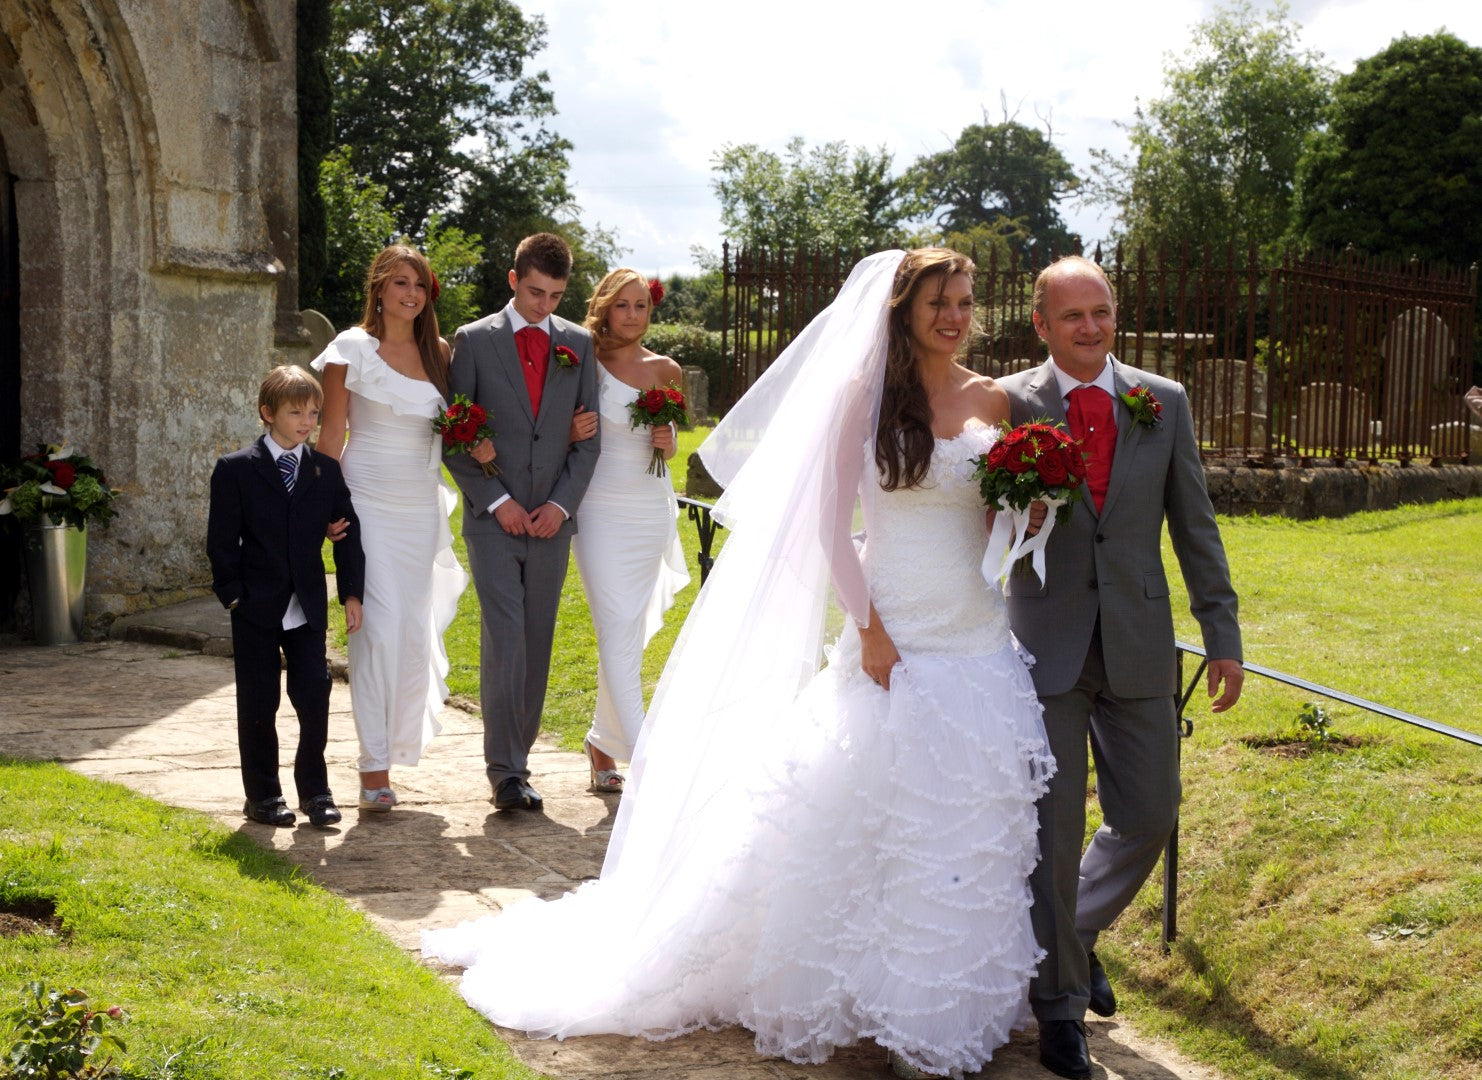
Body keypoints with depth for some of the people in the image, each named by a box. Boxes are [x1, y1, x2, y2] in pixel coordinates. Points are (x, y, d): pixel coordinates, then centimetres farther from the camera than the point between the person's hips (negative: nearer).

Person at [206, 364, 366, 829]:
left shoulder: (326, 469, 5)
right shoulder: (236, 469, -3)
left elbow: (348, 533, 7)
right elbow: (222, 539, -3)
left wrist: (352, 592, 2)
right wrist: (232, 594, -9)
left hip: (308, 608, 2)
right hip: (256, 610, -2)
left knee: (314, 697, 0)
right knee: (258, 704, 6)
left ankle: (314, 790, 13)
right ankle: (263, 795, 17)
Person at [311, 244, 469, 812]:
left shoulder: (439, 353, 10)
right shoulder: (353, 349, -3)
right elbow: (331, 435, -3)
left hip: (422, 507, 5)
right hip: (368, 503, -5)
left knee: (414, 630, 8)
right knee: (379, 627, -12)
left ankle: (396, 741, 26)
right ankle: (375, 766, -8)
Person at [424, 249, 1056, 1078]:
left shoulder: (992, 401, 6)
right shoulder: (865, 396, -3)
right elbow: (829, 523, -4)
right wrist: (868, 627, -10)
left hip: (980, 643, 3)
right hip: (894, 636, -3)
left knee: (974, 825, 7)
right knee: (867, 814, -1)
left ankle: (955, 1001, 23)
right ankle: (864, 988, 17)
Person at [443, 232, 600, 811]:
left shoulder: (578, 344, 9)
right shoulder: (474, 340, 1)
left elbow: (589, 435, 9)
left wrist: (563, 503, -4)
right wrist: (496, 500, -9)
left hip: (552, 521, 3)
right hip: (493, 519, -3)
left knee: (537, 644, 5)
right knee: (503, 641, -10)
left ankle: (516, 756, 15)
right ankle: (505, 771, -7)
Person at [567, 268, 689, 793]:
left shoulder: (665, 370, 7)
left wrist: (669, 444, -4)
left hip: (652, 511, 5)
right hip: (601, 510, -5)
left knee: (630, 633, 11)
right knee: (619, 634, -13)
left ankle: (602, 743, 28)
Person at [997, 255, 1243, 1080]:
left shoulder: (1164, 403, 4)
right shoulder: (1009, 404, -3)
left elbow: (1196, 526, 6)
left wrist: (1223, 635, 4)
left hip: (1138, 645, 3)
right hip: (1045, 645, -3)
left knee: (1149, 817, 9)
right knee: (1054, 828, 3)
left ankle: (1078, 928, 38)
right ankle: (1061, 1002, 19)